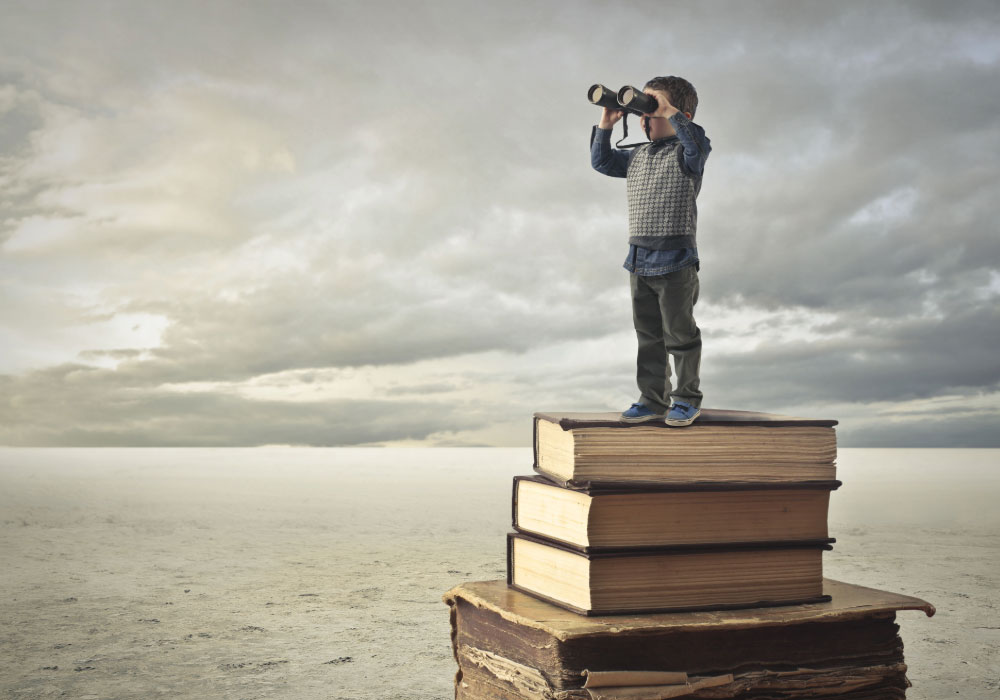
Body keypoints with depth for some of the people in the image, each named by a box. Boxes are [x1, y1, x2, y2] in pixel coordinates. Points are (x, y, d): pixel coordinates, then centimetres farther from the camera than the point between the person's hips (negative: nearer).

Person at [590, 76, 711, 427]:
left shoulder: (685, 154, -7)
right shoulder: (637, 157, 14)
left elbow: (699, 144, -28)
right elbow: (602, 161, 20)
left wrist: (669, 110, -29)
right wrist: (605, 125, 8)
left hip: (675, 261, -7)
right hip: (639, 261, 7)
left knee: (679, 332, 3)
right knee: (648, 334, 12)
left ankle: (688, 398, 16)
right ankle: (654, 398, 22)